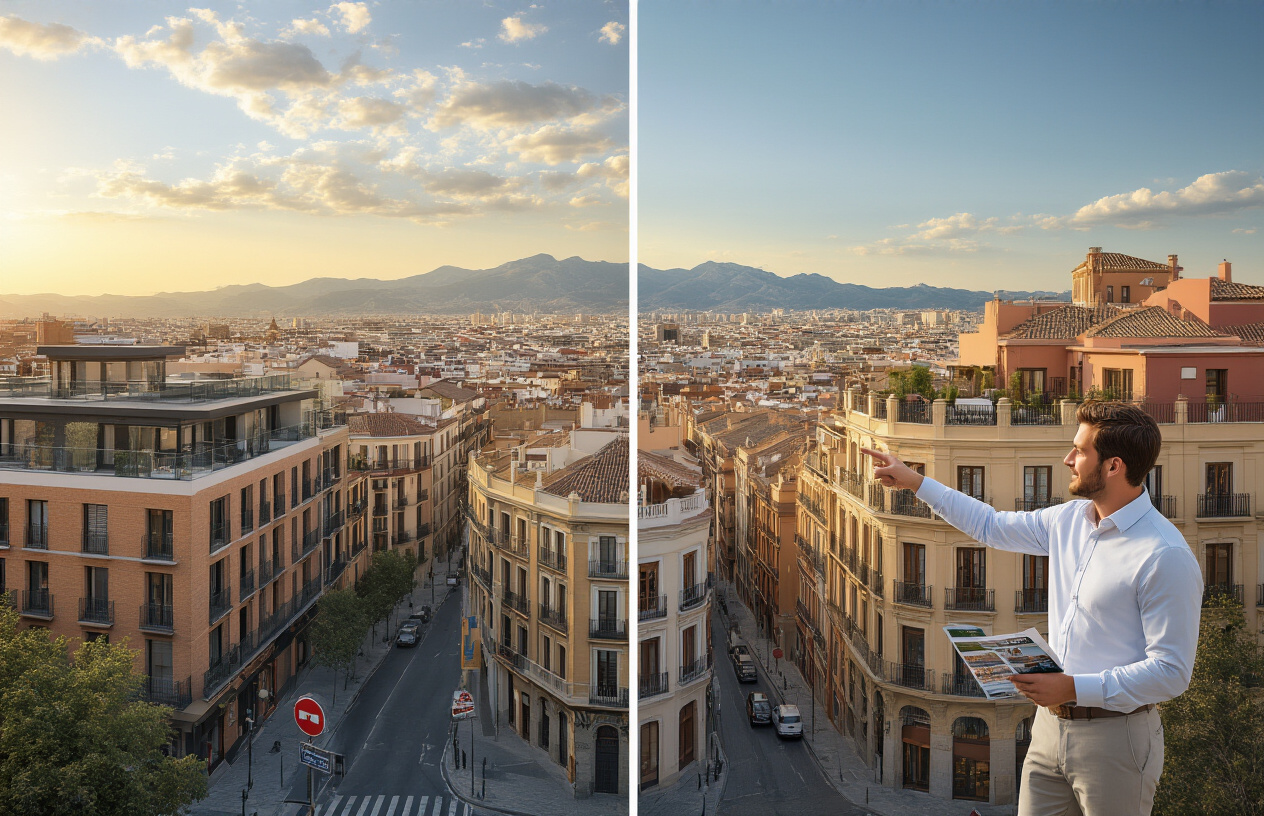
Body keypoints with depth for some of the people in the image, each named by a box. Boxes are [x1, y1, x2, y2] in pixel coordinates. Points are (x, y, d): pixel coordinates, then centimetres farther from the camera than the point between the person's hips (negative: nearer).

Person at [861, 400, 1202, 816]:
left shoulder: (1166, 556, -20)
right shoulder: (1069, 519, 4)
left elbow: (1171, 672, -20)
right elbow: (992, 526, 19)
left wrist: (1073, 687, -25)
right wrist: (914, 481, 19)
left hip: (1113, 735, -6)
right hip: (1050, 725, 7)